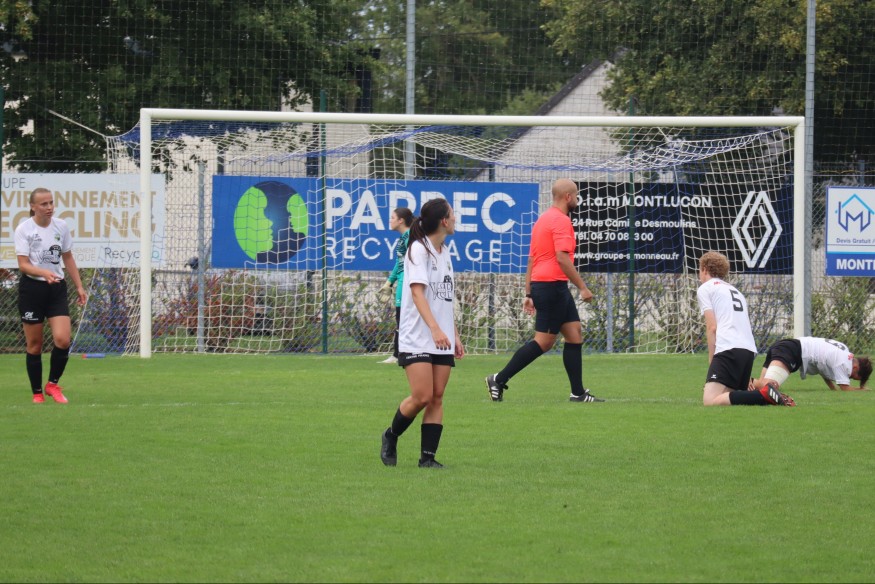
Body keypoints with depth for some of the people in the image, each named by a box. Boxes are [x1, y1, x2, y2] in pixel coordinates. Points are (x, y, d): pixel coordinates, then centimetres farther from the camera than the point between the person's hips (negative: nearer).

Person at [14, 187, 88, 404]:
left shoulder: (61, 226, 5)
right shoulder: (24, 229, -7)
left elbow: (68, 258, 15)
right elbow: (23, 264, -14)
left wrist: (79, 286, 12)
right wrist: (44, 273, -31)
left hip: (56, 288, 3)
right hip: (32, 288, -3)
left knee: (63, 339, -13)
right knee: (34, 345, 1)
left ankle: (53, 384, 7)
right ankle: (37, 393, 13)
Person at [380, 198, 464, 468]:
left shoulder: (444, 252, 16)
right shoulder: (419, 249, -9)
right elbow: (417, 292, -19)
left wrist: (454, 334, 19)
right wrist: (435, 329, -30)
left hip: (442, 339, 7)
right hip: (416, 339, -7)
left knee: (437, 398, 0)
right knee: (422, 396, -12)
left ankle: (428, 456, 0)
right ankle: (391, 437, 11)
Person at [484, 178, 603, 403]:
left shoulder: (543, 219, 18)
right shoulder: (561, 221, -12)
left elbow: (531, 259, 20)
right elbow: (562, 258, -22)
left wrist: (529, 294, 21)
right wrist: (582, 287, -18)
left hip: (540, 284, 10)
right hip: (553, 285, -10)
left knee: (574, 334, 9)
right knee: (543, 342, -7)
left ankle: (578, 393, 7)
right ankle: (499, 380, -5)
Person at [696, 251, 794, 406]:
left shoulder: (705, 289, 10)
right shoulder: (735, 290, 32)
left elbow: (712, 327, -3)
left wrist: (711, 361, 0)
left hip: (728, 348, -8)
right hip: (749, 350, 8)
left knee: (710, 401, -19)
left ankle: (765, 395, -30)